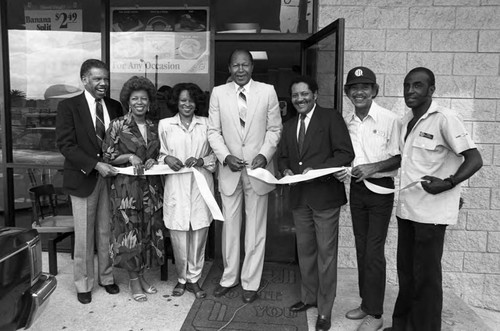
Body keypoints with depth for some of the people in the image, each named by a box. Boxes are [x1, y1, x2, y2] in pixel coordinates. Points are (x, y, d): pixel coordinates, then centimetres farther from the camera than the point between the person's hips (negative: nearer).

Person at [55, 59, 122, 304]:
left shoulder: (115, 107, 7)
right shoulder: (68, 106, -6)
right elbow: (65, 144, -12)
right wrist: (95, 165, -20)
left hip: (110, 176, 3)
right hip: (83, 178, -3)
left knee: (106, 232, 12)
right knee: (84, 235, 8)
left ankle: (106, 277, 30)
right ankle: (83, 284, 25)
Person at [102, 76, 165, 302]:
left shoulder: (154, 126, 7)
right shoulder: (117, 125, -5)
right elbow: (107, 157, -4)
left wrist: (154, 160, -4)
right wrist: (129, 157, -18)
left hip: (151, 186, 5)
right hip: (126, 185, -4)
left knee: (149, 231, 9)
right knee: (129, 231, 0)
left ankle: (141, 275, 26)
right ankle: (133, 281, 16)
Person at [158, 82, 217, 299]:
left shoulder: (206, 124, 7)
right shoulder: (165, 125, 6)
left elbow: (216, 155, 9)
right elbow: (158, 154, 11)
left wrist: (202, 161, -9)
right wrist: (167, 158, -9)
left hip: (201, 185, 1)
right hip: (176, 186, 0)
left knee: (199, 235, 5)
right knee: (178, 236, 2)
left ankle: (194, 279, 22)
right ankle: (181, 279, 24)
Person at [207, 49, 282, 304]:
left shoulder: (267, 91, 0)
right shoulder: (218, 93, 2)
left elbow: (274, 129, 3)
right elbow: (213, 131, 3)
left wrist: (264, 155, -12)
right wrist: (225, 156, -12)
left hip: (258, 169, -1)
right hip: (229, 169, 1)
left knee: (256, 227, 6)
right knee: (229, 224, 10)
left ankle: (250, 282, 21)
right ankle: (229, 277, 27)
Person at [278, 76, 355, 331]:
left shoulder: (331, 118, -6)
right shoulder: (289, 126, 13)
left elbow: (346, 153, -12)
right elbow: (283, 156, 19)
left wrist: (316, 169, -21)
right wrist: (286, 170, -2)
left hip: (325, 196, -6)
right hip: (299, 197, 6)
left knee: (326, 252, 3)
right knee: (305, 250, 17)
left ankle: (325, 309, 16)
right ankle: (309, 297, 34)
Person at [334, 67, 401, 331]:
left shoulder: (390, 119, -10)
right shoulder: (346, 122, 6)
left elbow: (399, 158, -9)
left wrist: (373, 167, -22)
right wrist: (340, 170, -5)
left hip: (380, 189, -5)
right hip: (356, 188, 6)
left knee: (374, 251, -2)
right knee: (361, 249, 14)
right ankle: (366, 302, 29)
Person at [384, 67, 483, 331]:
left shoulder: (444, 119, -12)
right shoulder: (406, 120, 10)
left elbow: (474, 159, -15)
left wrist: (448, 183, -26)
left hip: (430, 212, -7)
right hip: (406, 208, 7)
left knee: (425, 276, 3)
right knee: (405, 271, 17)